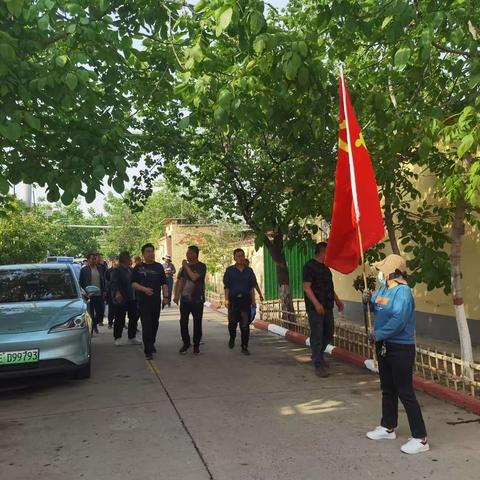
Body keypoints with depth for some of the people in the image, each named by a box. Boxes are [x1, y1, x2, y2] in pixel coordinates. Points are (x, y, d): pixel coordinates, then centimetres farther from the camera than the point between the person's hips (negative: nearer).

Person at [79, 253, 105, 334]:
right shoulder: (84, 270, -1)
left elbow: (103, 281, 14)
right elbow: (80, 283, -1)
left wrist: (104, 291, 5)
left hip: (99, 295, 3)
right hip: (89, 295, -3)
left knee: (100, 312, 4)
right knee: (90, 314, 4)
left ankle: (95, 324, 31)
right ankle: (90, 330, 15)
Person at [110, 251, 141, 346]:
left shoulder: (130, 270, 13)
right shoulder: (116, 270, -12)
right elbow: (113, 283, -25)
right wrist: (117, 292, -40)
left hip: (131, 298, 8)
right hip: (120, 299, -7)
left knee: (134, 318, 9)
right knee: (119, 320, 2)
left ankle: (132, 338, 21)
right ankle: (117, 338, 18)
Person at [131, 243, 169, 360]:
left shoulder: (159, 267, 9)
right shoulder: (138, 268, 3)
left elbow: (164, 283, 8)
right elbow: (133, 283, -1)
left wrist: (166, 296, -1)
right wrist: (144, 289, -17)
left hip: (156, 300, 3)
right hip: (143, 301, -3)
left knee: (154, 324, 12)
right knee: (146, 325, -8)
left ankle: (151, 344, 32)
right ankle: (148, 351, -5)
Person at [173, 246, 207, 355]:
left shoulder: (201, 266, -6)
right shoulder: (184, 267, 11)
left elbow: (194, 277, -21)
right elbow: (179, 281, 14)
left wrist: (186, 266, -11)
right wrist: (176, 295, 6)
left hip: (197, 300, -4)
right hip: (184, 299, 4)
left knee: (197, 323, 4)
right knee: (183, 322, 4)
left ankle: (196, 345, 16)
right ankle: (186, 343, 19)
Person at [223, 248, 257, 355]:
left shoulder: (249, 271, 10)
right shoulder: (229, 270, 5)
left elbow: (252, 287, 11)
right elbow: (226, 286, 2)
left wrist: (253, 301, 5)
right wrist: (226, 299, -8)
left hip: (246, 299, 1)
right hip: (233, 299, -1)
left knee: (245, 325, 0)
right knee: (232, 322, 4)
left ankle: (244, 347, 8)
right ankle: (232, 339, 34)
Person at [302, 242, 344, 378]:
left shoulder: (324, 267, 17)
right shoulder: (310, 266, -11)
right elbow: (306, 287, -18)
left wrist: (337, 300, 23)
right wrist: (316, 304, -24)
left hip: (327, 307, 9)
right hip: (315, 308, -9)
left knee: (329, 333, 15)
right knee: (317, 336, -4)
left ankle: (317, 355, 35)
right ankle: (319, 365, 3)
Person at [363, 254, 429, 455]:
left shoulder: (402, 291, -20)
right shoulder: (382, 289, 7)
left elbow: (399, 320, -29)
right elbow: (376, 310, 20)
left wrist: (378, 334, -19)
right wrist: (368, 301, -1)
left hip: (401, 348, -9)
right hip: (384, 346, 9)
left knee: (405, 393, -4)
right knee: (387, 389, 20)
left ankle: (420, 439, 5)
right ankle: (388, 427, 35)